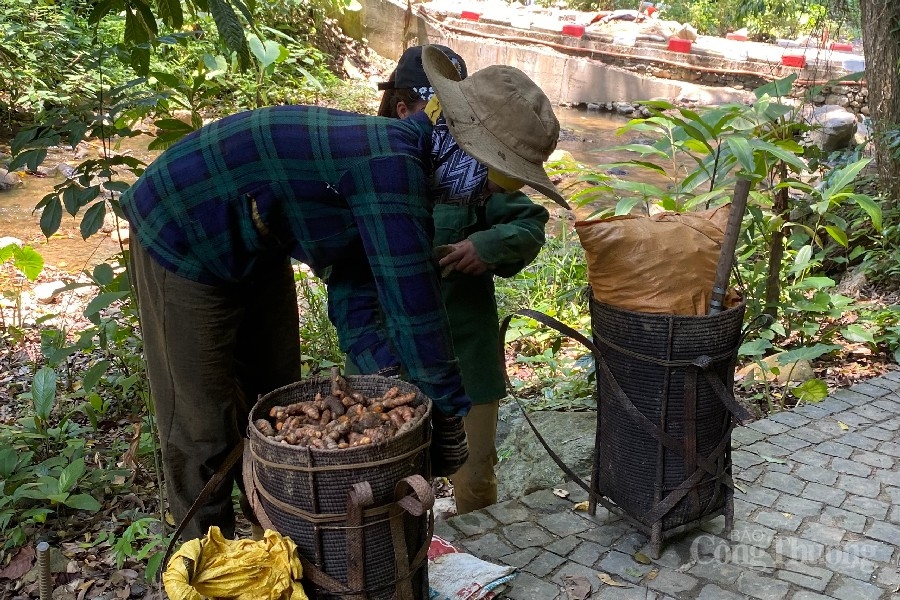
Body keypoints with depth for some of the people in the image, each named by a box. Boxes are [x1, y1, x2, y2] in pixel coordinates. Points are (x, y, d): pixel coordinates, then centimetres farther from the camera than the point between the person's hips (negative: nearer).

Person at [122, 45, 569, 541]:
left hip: (257, 250, 9)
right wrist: (453, 413, -19)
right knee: (205, 424, 2)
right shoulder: (391, 166, -34)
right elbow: (413, 309, -31)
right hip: (183, 239, -9)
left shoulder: (400, 163, -4)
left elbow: (354, 300, -3)